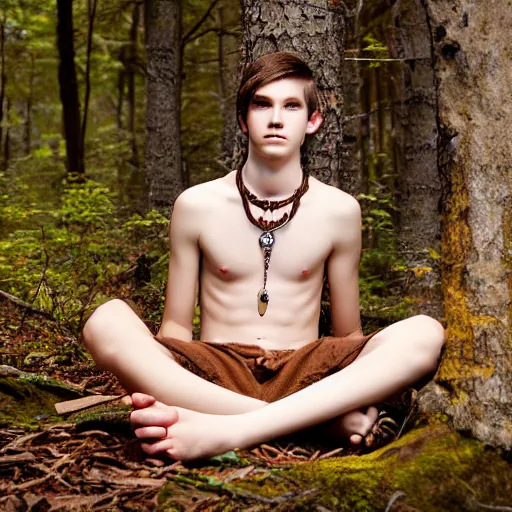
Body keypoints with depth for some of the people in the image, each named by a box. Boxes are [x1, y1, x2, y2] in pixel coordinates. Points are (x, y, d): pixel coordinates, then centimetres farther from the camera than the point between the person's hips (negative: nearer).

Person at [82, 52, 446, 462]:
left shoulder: (339, 210, 6)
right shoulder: (197, 205, 4)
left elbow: (349, 334, 11)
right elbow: (176, 326, 7)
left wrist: (361, 393, -10)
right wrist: (169, 380, -16)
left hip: (304, 376, 1)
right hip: (214, 374, 0)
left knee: (425, 335, -25)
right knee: (107, 323, -29)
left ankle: (226, 431, -35)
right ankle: (322, 419, -31)